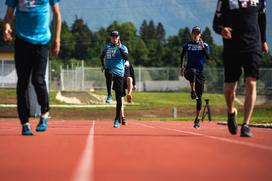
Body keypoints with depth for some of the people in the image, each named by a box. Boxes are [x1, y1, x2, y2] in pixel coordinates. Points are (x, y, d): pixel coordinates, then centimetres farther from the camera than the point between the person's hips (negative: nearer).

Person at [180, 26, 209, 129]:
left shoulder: (205, 45, 7)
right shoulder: (187, 45, 10)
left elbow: (208, 57, -8)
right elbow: (182, 56, 22)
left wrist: (203, 47, -20)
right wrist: (182, 67, 10)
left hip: (200, 73, 1)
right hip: (189, 71, -1)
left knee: (199, 97, 0)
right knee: (193, 71, -41)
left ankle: (197, 119, 9)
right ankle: (193, 92, -45)